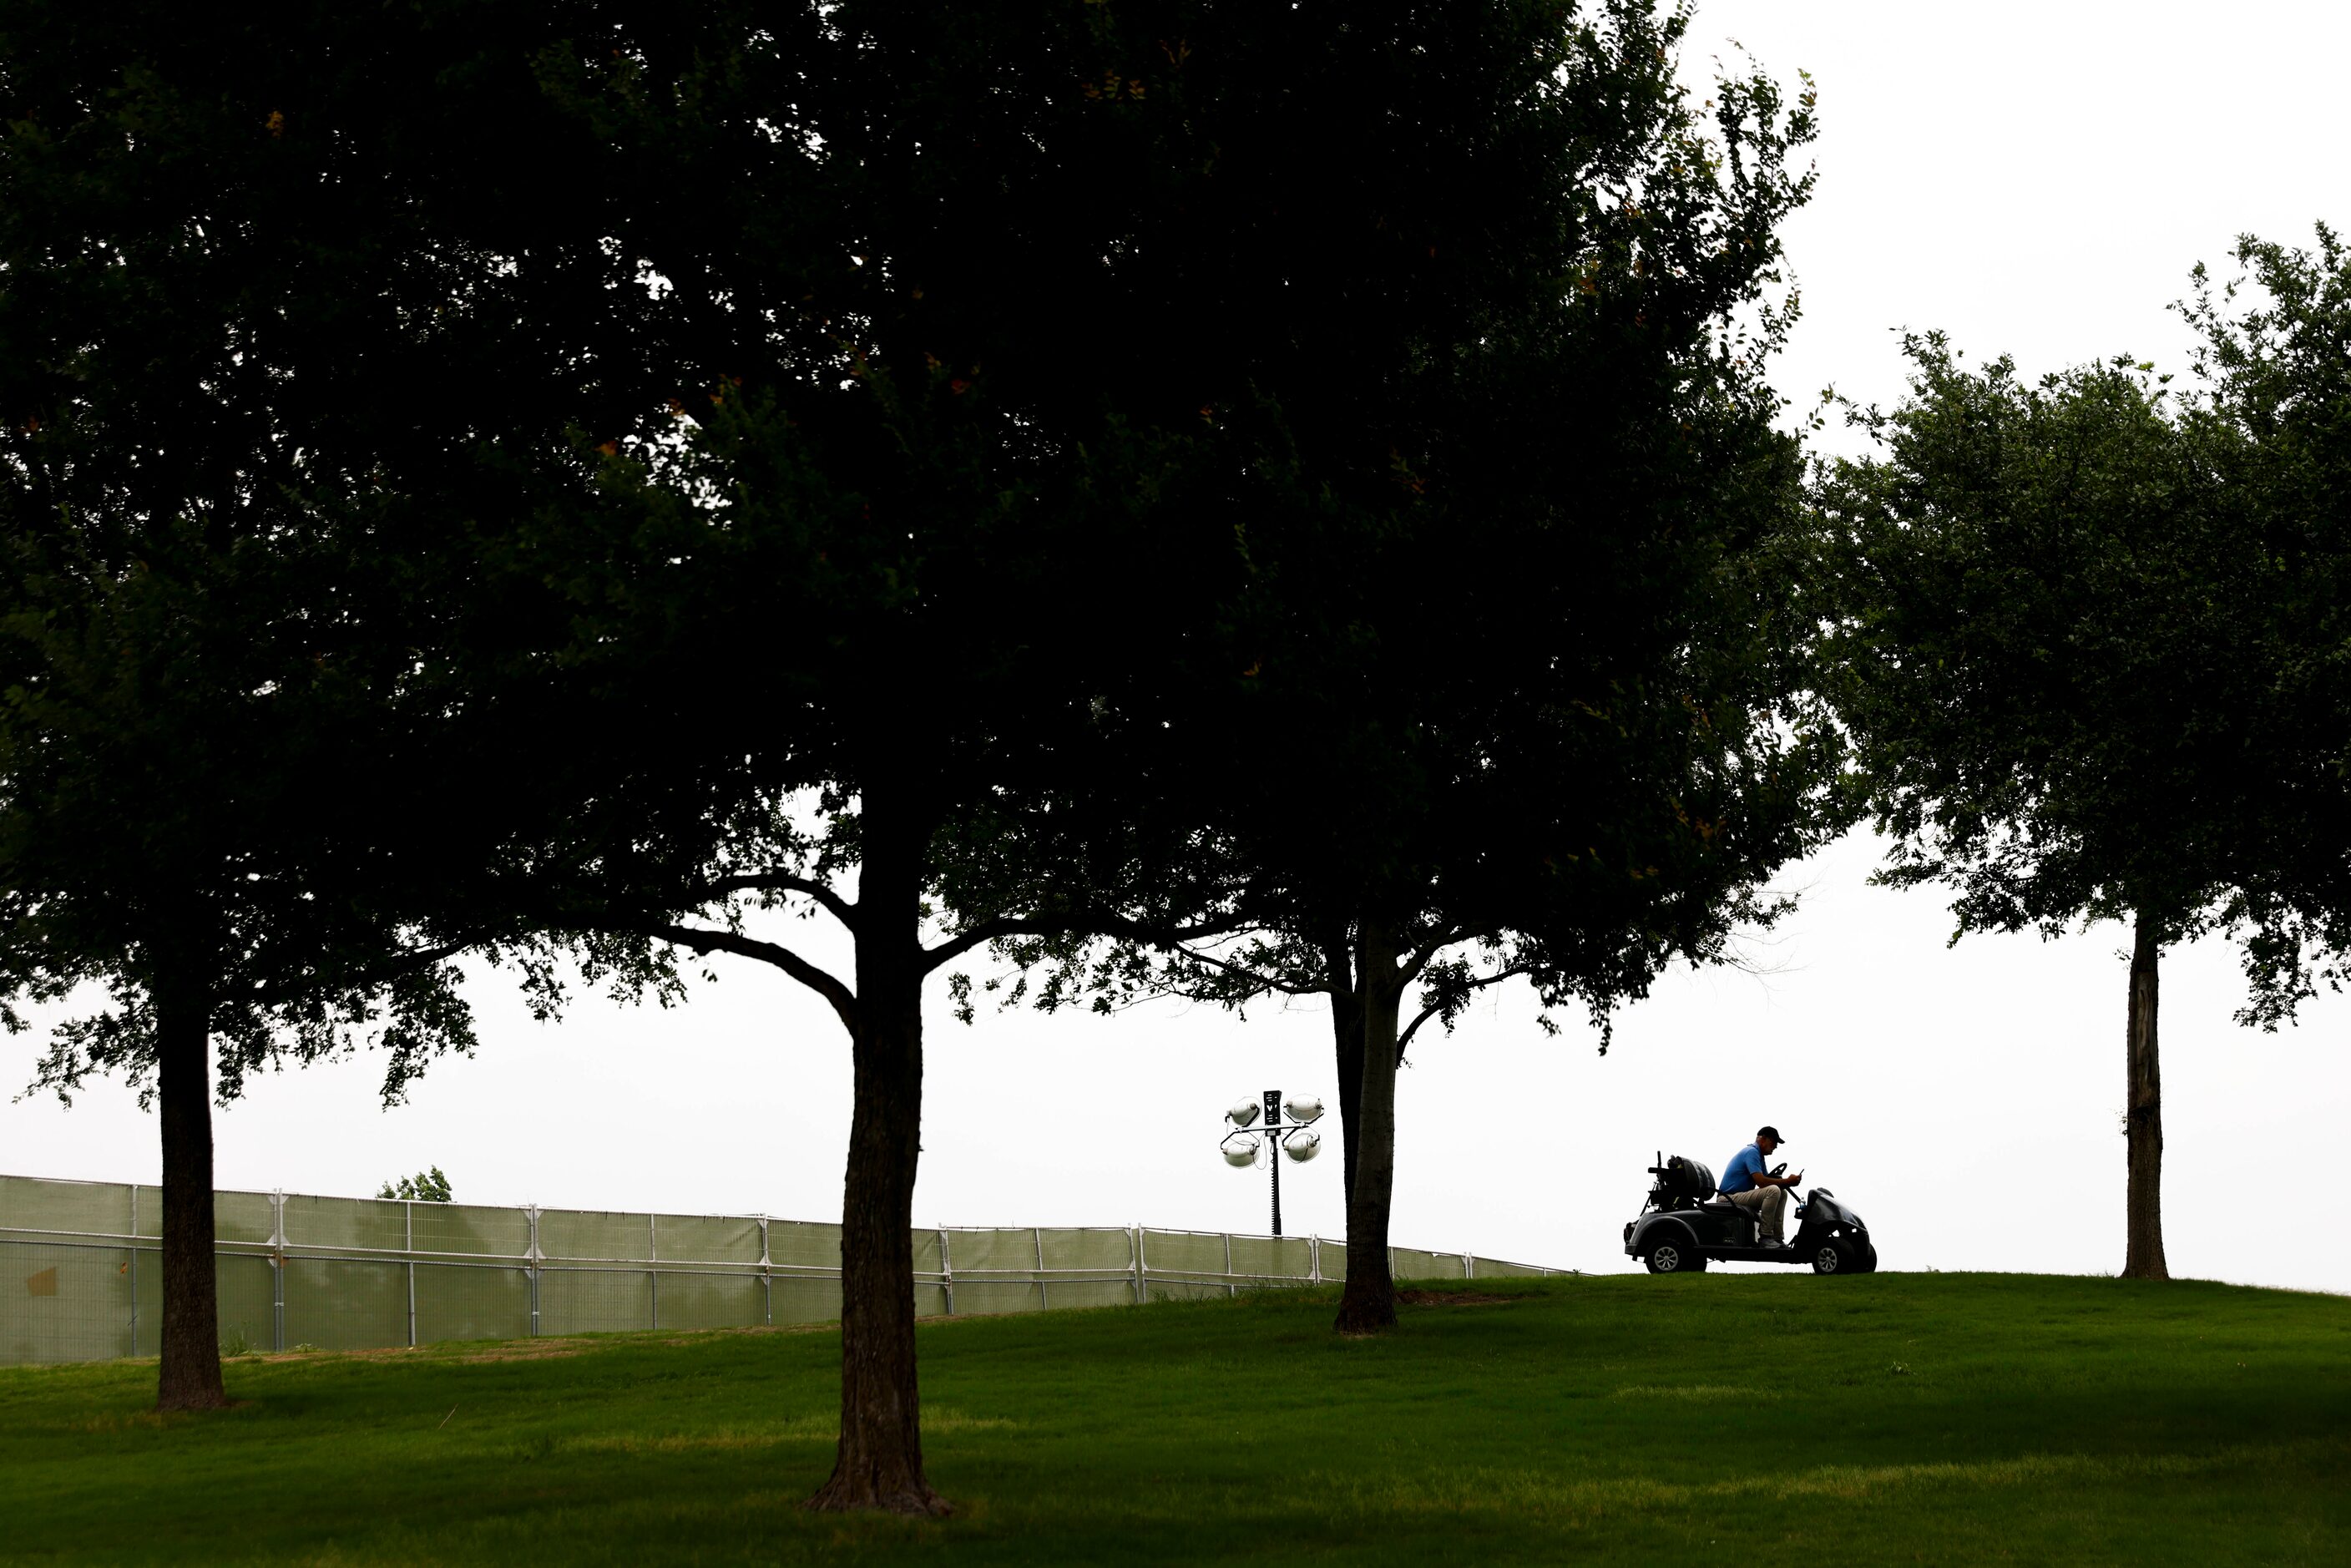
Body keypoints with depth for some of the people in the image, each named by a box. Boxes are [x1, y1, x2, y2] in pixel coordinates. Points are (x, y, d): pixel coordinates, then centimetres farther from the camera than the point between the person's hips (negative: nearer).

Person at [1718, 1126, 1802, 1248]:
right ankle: (1766, 1237, -22)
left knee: (1782, 1193, 10)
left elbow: (1766, 1180, 17)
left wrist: (1786, 1182, -2)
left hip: (1743, 1195, 11)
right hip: (1730, 1198, -11)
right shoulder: (1751, 1152, -15)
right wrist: (1787, 1182, -17)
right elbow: (1761, 1182, -24)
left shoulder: (1759, 1155, 18)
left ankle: (1777, 1238, 3)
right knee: (1773, 1190, -27)